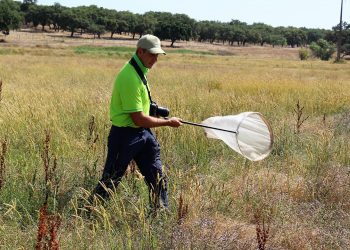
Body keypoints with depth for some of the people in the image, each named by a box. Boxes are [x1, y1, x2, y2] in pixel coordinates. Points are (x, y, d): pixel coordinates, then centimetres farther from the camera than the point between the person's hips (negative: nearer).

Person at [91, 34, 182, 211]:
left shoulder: (140, 70, 6)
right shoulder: (130, 77, -25)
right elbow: (138, 119, -24)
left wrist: (151, 109, 10)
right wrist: (168, 122, -15)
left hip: (143, 133, 9)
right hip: (125, 135, -9)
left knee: (158, 178, 13)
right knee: (110, 180, 1)